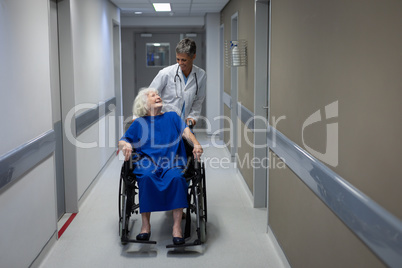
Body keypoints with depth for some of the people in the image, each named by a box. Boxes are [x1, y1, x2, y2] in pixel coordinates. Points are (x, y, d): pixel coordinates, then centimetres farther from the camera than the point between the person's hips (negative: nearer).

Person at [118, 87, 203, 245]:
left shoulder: (172, 117, 25)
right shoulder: (139, 123, 22)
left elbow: (185, 131, 9)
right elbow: (122, 141, 15)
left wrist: (196, 144, -12)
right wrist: (126, 145, -11)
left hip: (172, 163, 0)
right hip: (147, 162, 0)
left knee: (176, 177, -34)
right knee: (147, 177, -35)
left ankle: (177, 226, -29)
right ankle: (145, 225, -25)